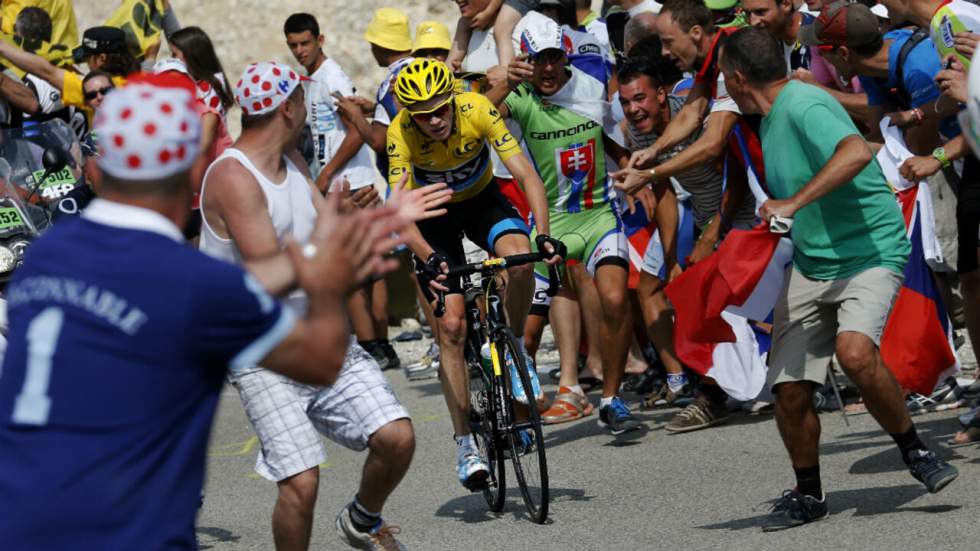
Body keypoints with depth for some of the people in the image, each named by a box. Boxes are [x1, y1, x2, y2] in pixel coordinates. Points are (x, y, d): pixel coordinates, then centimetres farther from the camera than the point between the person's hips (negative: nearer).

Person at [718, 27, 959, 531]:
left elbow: (857, 152, -38)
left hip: (869, 254, -8)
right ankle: (807, 494, 19)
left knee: (856, 352, -33)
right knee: (789, 390, -1)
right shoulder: (773, 117, 13)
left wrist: (793, 204, -37)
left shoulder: (803, 106, -18)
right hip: (808, 265, 9)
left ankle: (914, 451, -12)